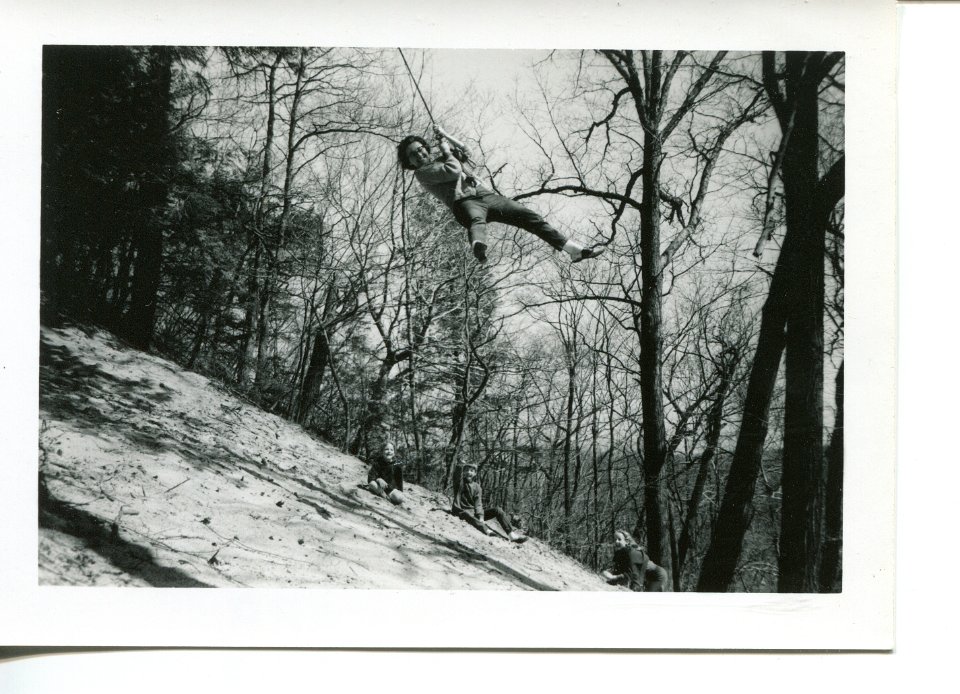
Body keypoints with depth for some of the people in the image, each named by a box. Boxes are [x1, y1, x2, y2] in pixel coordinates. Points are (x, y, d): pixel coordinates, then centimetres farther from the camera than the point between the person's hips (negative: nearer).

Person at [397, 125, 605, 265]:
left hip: (485, 194, 7)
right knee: (477, 222, -44)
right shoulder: (422, 173, 6)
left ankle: (576, 250, -6)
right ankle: (479, 249, -82)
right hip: (464, 202, -7)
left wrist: (445, 136, 16)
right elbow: (453, 170, -7)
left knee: (530, 217, -5)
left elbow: (464, 153, 21)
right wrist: (446, 150, 9)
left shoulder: (440, 159, 31)